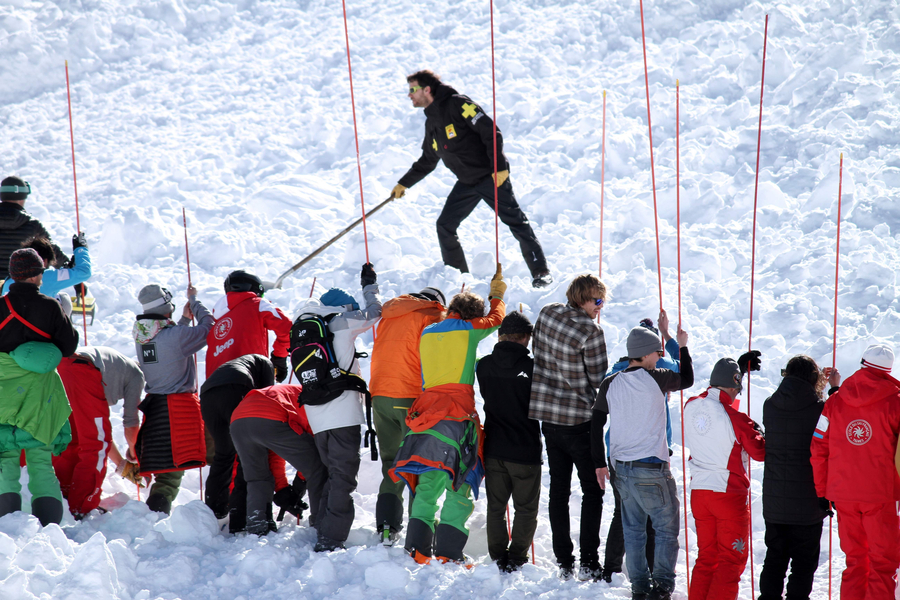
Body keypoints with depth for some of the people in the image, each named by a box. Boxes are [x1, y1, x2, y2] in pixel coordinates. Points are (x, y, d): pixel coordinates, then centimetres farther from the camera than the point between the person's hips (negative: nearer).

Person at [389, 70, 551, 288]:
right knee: (444, 226, 2)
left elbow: (491, 132, -16)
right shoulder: (431, 122, 13)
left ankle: (541, 272, -2)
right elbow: (427, 161, 26)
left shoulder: (457, 104, -12)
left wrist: (500, 167, -21)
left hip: (491, 177, -8)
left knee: (516, 222, -8)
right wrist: (404, 183, 26)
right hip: (466, 183, 8)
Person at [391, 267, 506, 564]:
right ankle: (448, 553, -13)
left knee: (427, 485, 7)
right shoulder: (469, 330, 5)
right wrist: (497, 294, 41)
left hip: (426, 411, 5)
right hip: (458, 413, -5)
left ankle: (417, 548, -2)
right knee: (459, 489, -5)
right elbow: (495, 318, 25)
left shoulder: (427, 333, 16)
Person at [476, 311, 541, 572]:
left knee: (495, 506, 14)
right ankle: (517, 559, 6)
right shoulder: (531, 367, -14)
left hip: (493, 448, 4)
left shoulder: (484, 365, -2)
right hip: (525, 448, -4)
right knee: (526, 509, 8)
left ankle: (498, 557, 15)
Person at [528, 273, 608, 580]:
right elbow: (599, 380, -13)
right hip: (580, 420, -6)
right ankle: (589, 563, 1)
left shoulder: (547, 314, -1)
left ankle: (564, 563, 13)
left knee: (558, 491, 12)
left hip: (548, 418, 6)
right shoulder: (591, 332, -19)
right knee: (593, 492, 6)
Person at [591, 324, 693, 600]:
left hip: (623, 469, 6)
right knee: (666, 530, 4)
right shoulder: (654, 379, -11)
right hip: (652, 470, -6)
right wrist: (683, 347, 20)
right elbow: (686, 380, 8)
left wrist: (600, 463, 13)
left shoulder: (610, 385, 2)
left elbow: (596, 426, 5)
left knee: (633, 530, 15)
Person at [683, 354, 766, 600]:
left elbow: (715, 397, 22)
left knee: (706, 557, 16)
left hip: (699, 491, 6)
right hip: (730, 494, -6)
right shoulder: (735, 418, -17)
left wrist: (738, 368, 26)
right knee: (732, 559, 3)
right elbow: (760, 452, -6)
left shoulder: (692, 407, -1)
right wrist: (756, 432, 14)